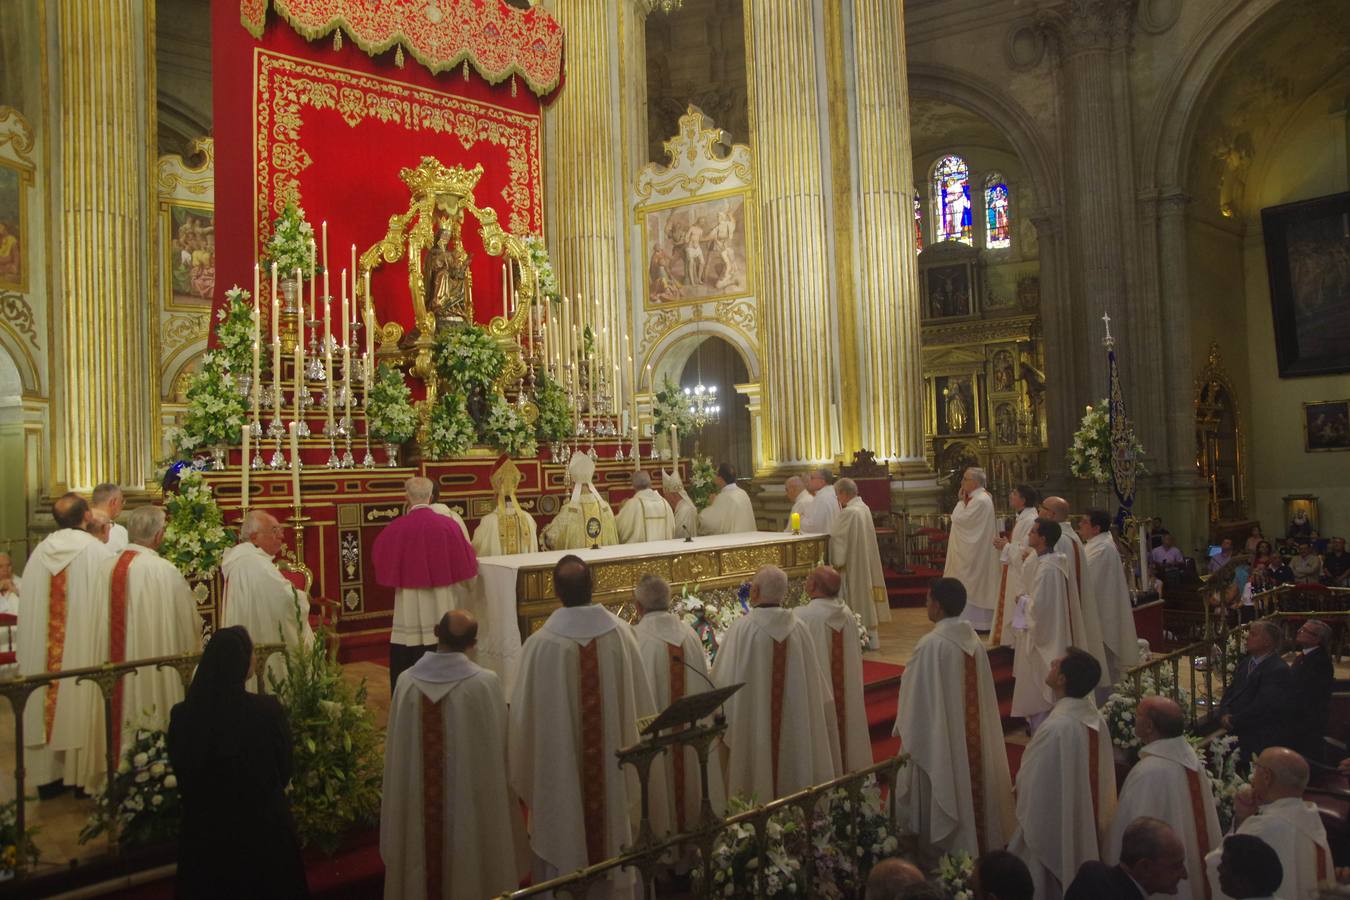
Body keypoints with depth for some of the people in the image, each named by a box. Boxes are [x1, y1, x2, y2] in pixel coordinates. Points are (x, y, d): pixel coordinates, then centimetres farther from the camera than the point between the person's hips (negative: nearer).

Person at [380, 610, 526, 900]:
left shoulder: (407, 681, -10)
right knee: (468, 857, 15)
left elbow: (396, 747, -1)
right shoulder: (485, 682, -18)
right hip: (471, 797, -2)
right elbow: (499, 746, -8)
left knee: (422, 853, 20)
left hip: (417, 797, 3)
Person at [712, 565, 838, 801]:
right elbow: (813, 678, 4)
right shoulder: (799, 628, -4)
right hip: (795, 728, 3)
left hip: (754, 724, -3)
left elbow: (722, 680, -10)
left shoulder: (741, 628, -15)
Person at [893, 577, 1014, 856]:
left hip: (940, 741, -7)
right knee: (972, 785, 18)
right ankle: (979, 843, 31)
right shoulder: (974, 639, -1)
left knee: (944, 790, 6)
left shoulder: (931, 645, -22)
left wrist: (903, 728, 0)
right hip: (974, 738, 7)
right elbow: (984, 694, 7)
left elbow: (916, 698, -15)